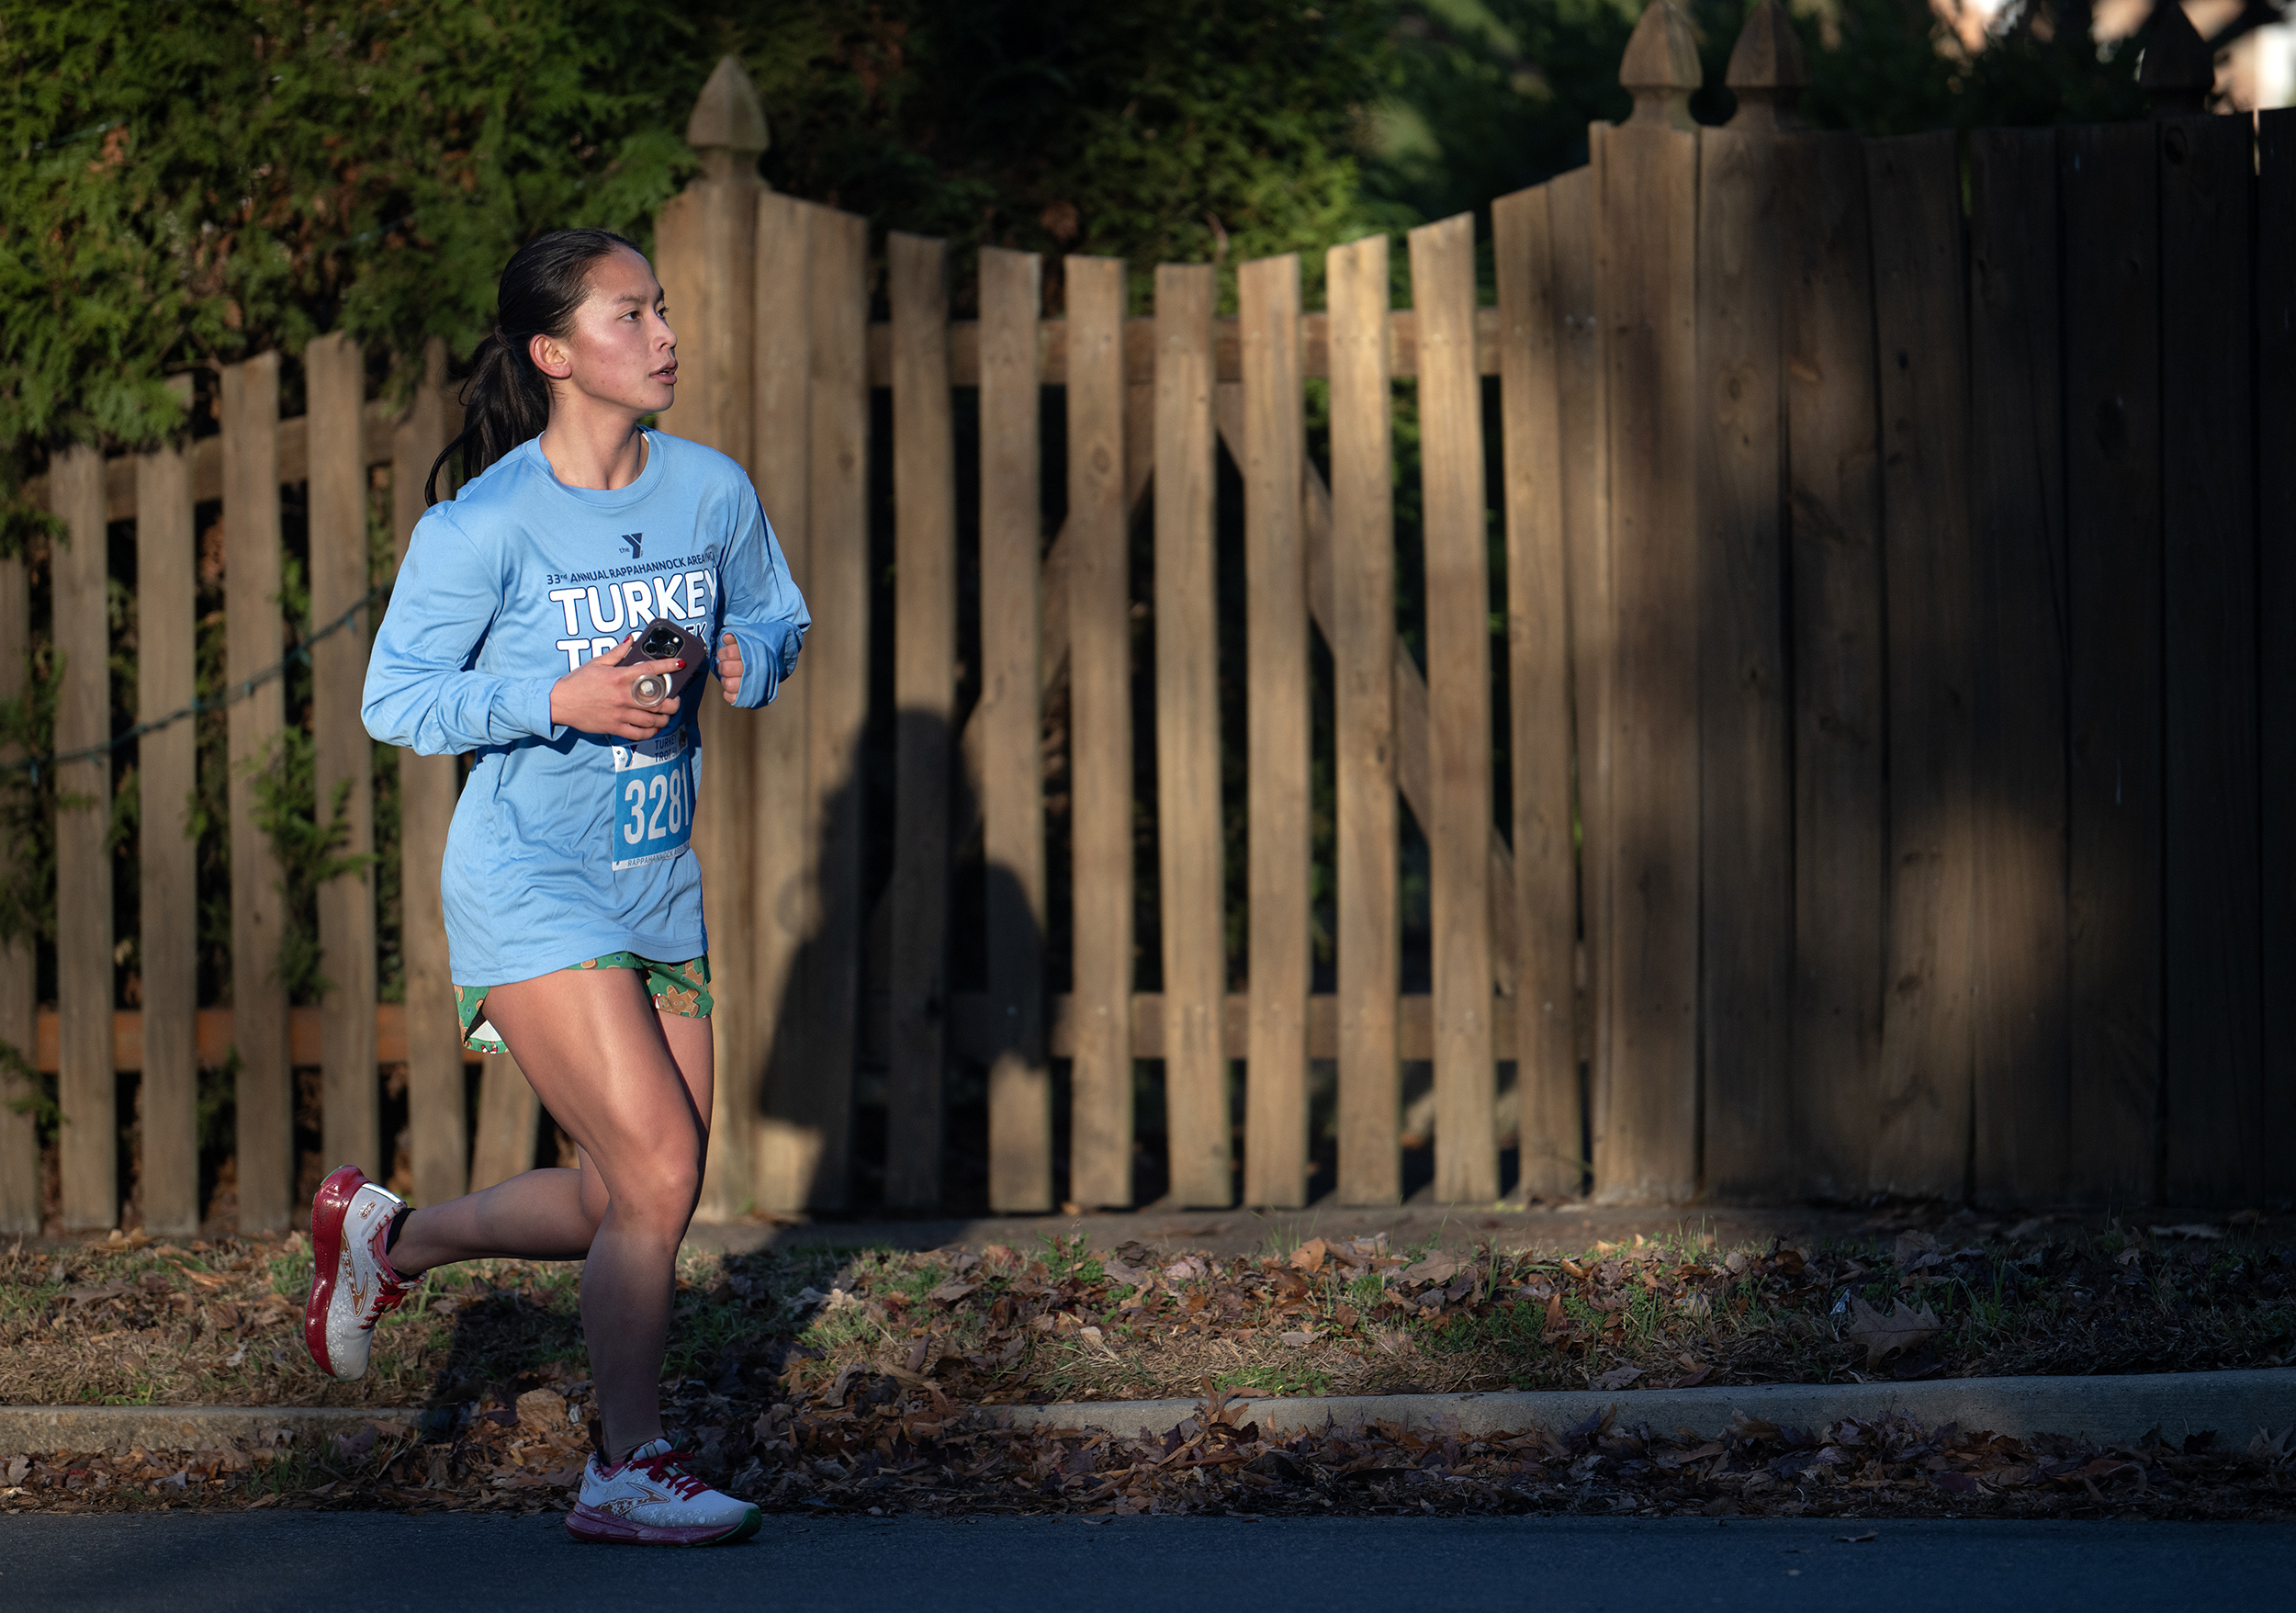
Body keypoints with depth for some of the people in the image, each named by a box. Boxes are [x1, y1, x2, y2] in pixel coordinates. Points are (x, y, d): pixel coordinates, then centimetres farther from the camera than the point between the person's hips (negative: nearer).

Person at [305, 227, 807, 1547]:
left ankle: (388, 1238, 34)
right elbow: (395, 699, -10)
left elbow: (777, 618, 17)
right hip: (532, 891, -6)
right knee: (659, 1177, -14)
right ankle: (628, 1473, 0)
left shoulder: (714, 490, 1)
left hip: (660, 888, 7)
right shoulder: (485, 525, -14)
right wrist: (556, 701, -23)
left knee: (627, 1207, 10)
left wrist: (742, 659, -7)